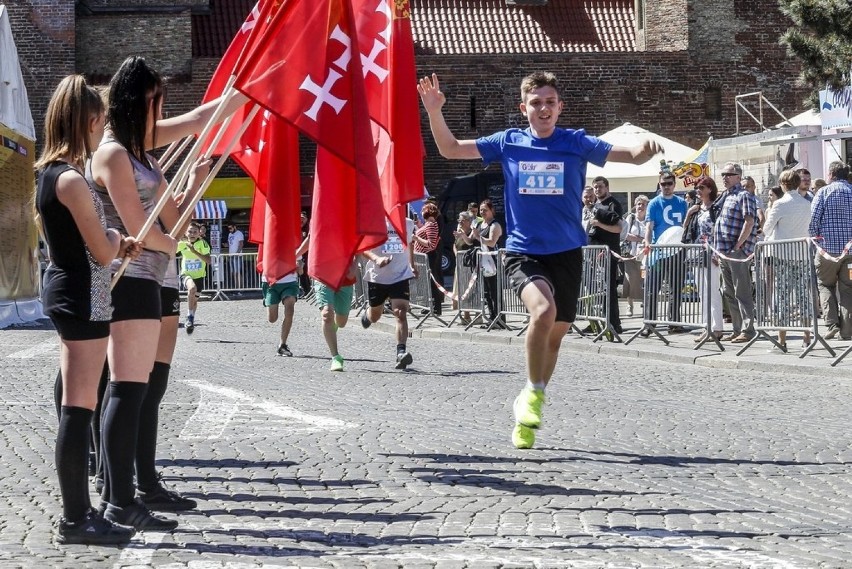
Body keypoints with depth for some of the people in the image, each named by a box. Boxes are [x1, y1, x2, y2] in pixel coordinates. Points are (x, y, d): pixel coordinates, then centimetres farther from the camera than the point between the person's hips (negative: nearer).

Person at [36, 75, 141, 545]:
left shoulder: (48, 173, 11)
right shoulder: (72, 180, -18)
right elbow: (102, 253, -16)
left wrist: (118, 245, 11)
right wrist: (118, 239, 4)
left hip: (62, 291, 10)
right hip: (82, 298, -10)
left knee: (74, 407, 13)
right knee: (78, 409, -7)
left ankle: (77, 510, 19)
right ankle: (75, 520, -3)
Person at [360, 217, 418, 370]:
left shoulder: (408, 224, 3)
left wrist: (412, 265, 28)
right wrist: (376, 259, -34)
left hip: (400, 276, 1)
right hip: (377, 276, -1)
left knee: (401, 313, -19)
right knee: (374, 317, 18)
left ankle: (401, 351, -25)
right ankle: (366, 315, 56)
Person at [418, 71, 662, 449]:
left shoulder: (576, 144, -1)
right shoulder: (508, 143, 1)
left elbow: (632, 156, -5)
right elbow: (451, 149, 5)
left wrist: (646, 149, -28)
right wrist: (434, 111, -10)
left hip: (567, 253, 2)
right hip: (523, 252, -2)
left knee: (555, 334, 10)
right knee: (543, 310, -29)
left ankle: (528, 404, 32)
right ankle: (534, 393, -10)